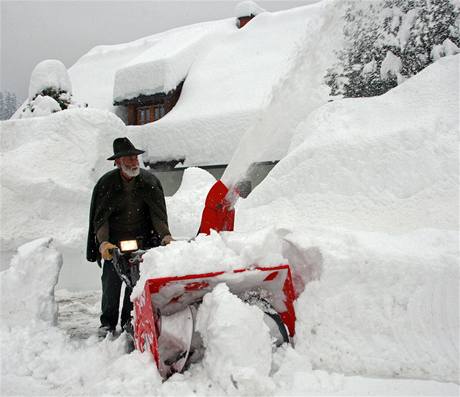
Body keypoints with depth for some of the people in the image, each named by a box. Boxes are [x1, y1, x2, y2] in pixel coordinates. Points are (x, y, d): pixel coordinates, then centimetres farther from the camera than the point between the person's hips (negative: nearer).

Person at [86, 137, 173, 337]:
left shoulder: (149, 181, -7)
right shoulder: (106, 183, -10)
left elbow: (158, 212, -9)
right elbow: (100, 217, -13)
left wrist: (165, 235, -25)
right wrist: (103, 242, -28)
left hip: (142, 240, 1)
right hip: (114, 242, -1)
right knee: (111, 281, -1)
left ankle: (130, 320, 17)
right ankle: (108, 322, 15)